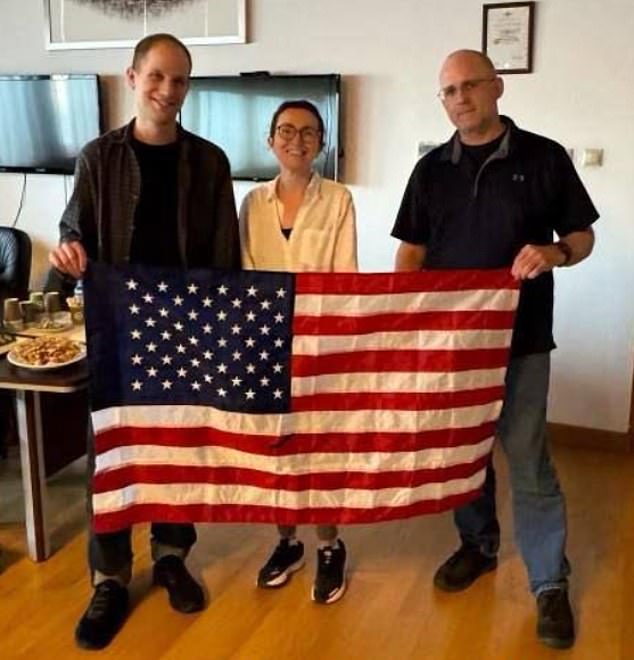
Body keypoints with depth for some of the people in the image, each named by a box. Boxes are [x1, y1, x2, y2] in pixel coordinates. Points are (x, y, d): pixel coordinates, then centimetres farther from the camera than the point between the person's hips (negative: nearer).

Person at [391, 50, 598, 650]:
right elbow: (412, 251, 9)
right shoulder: (431, 169, 7)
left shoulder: (545, 158, -2)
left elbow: (583, 236, 2)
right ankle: (478, 546, 35)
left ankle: (550, 584, 14)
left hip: (519, 336, -3)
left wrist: (556, 253, -20)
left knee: (528, 461, 0)